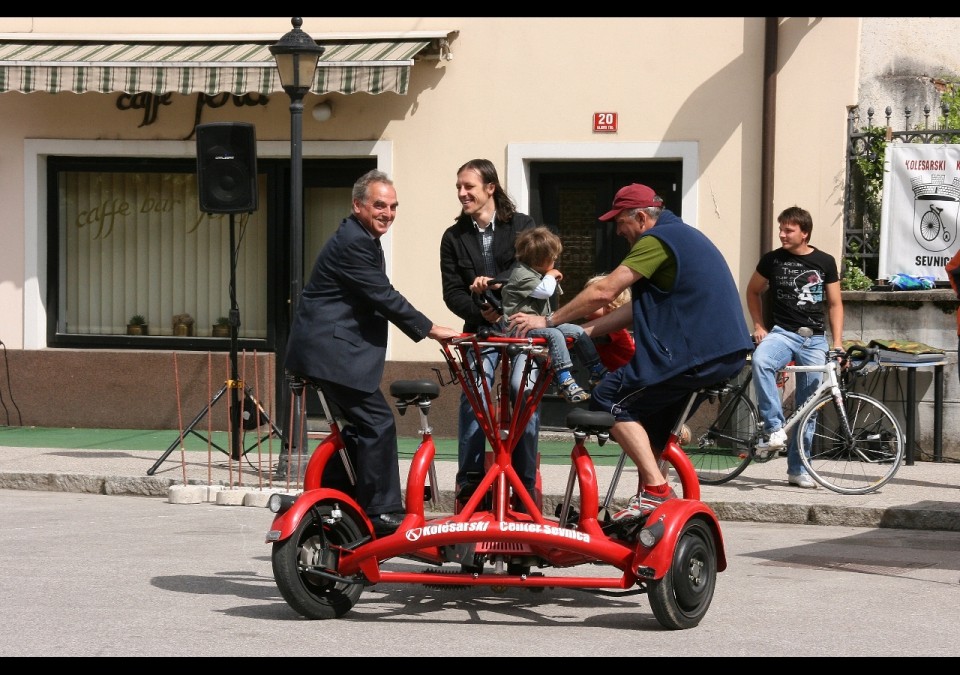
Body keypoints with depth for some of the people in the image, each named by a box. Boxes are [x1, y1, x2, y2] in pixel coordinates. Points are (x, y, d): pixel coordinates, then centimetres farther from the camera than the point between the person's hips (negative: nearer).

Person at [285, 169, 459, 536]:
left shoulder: (361, 239, 18)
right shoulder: (353, 242, -17)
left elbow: (379, 299, 22)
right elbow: (384, 297, -19)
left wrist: (425, 327, 16)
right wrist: (430, 329, -14)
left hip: (331, 348, 11)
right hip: (332, 351, -11)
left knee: (362, 427, 14)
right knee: (377, 423, -11)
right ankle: (382, 512, -8)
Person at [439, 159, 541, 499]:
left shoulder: (522, 226, 1)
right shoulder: (454, 237, 7)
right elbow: (452, 293, 3)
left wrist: (497, 284, -27)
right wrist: (479, 312, -16)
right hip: (481, 330, 2)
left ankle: (526, 483, -10)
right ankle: (470, 481, -9)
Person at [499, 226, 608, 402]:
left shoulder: (534, 273, 20)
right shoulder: (521, 275, -14)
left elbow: (549, 293, 34)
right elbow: (545, 291, -24)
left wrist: (553, 279, 17)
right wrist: (550, 276, -7)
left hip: (539, 323, 10)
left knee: (578, 331, 1)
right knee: (554, 334, -35)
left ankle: (597, 372, 3)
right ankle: (566, 382, -41)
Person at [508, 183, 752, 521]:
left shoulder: (657, 240, -9)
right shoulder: (681, 235, 22)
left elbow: (603, 292, -14)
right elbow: (637, 310, 20)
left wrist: (548, 322, -5)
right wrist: (578, 332, 14)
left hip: (697, 355, -10)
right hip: (727, 352, 10)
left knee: (610, 398, -5)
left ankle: (655, 490, -10)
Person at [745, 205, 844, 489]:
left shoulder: (825, 262, 4)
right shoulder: (772, 259, 3)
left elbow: (834, 304, 9)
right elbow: (753, 290, 18)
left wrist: (838, 343, 1)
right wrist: (758, 325, 7)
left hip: (814, 339, 1)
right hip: (782, 332, -1)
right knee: (760, 360, -36)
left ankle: (798, 469, 13)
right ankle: (774, 428, -32)